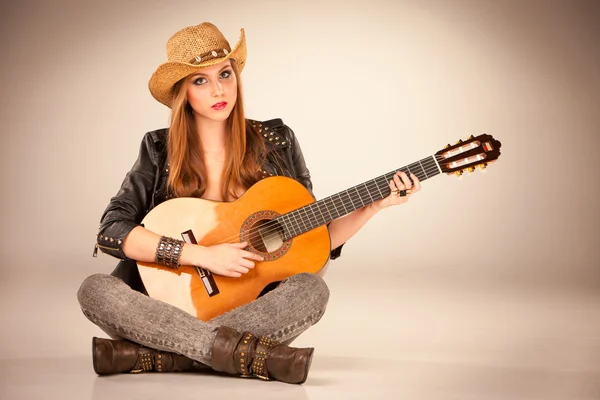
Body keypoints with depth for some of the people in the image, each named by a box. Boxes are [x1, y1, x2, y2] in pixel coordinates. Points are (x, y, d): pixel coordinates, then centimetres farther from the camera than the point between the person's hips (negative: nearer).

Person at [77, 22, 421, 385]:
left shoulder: (275, 142, 5)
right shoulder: (160, 151, 3)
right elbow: (111, 232, -7)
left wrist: (374, 206, -5)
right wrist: (201, 255, -16)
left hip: (257, 309, 1)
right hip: (179, 304, 0)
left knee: (312, 289, -31)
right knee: (95, 290, -27)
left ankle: (143, 356, -29)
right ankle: (254, 354, -32)